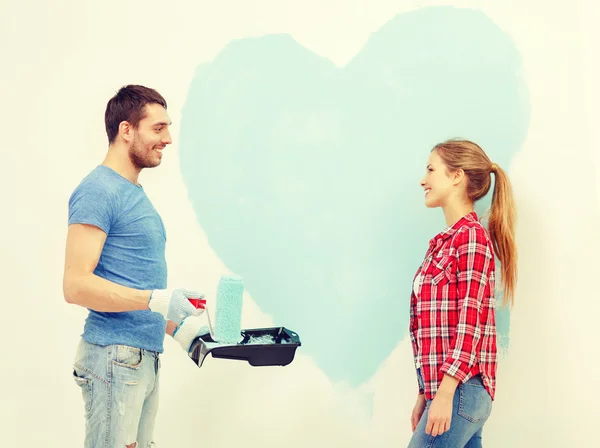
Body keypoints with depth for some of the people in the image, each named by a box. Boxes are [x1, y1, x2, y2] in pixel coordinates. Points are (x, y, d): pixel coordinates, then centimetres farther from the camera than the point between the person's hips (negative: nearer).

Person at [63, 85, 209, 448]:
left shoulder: (135, 193, 17)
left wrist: (176, 326, 13)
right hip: (115, 355, -9)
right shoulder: (98, 191, -11)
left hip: (147, 355, 9)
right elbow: (77, 285, -18)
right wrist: (158, 301, -22)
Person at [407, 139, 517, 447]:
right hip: (443, 388, 8)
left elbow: (470, 323, -16)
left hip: (460, 390, -8)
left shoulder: (472, 236, -10)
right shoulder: (444, 241, 15)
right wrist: (425, 395, 15)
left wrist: (446, 395, -19)